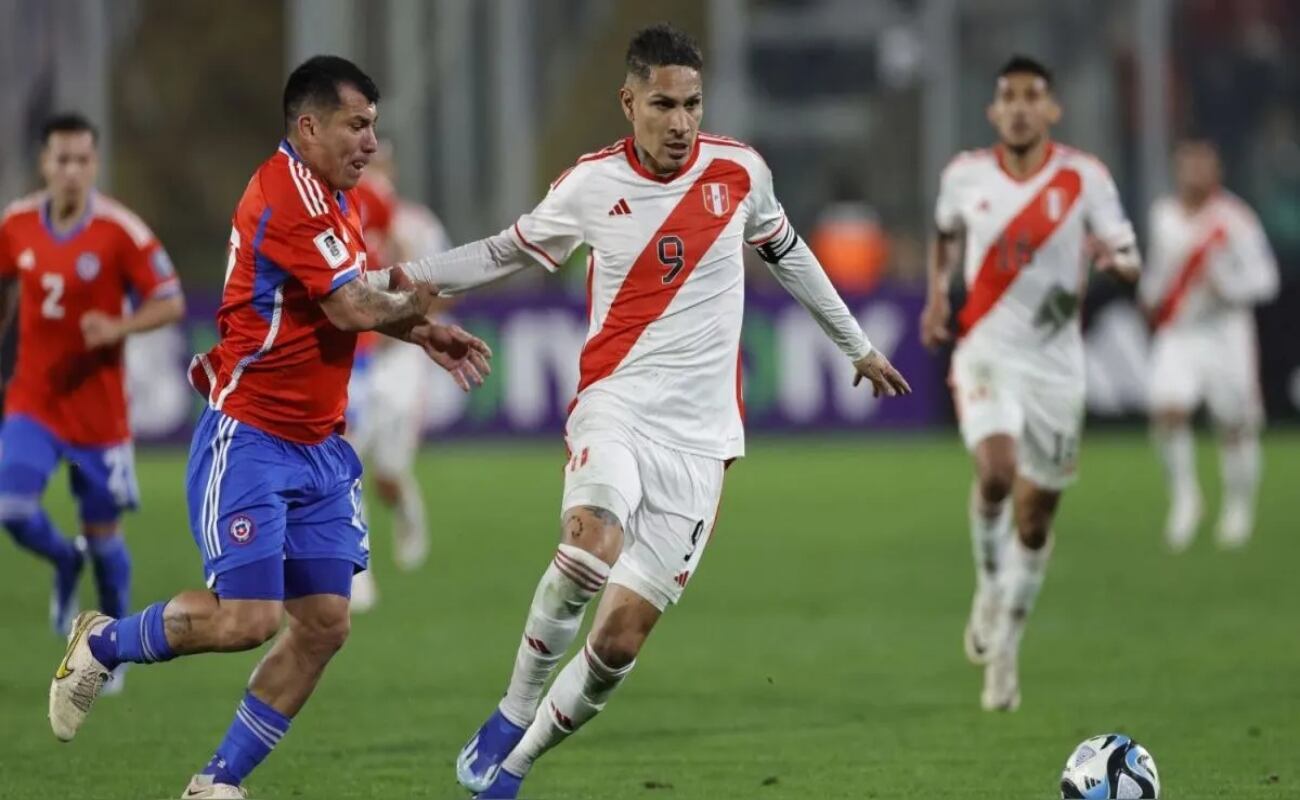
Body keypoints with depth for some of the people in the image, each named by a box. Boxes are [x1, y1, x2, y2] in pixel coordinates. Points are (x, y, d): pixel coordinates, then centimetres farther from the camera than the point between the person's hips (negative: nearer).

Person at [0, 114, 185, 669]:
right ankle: (66, 562, 20)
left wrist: (119, 328, -26)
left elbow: (171, 304, -9)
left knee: (103, 530, 5)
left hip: (97, 408, -2)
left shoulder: (121, 232, -13)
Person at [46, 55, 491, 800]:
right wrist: (417, 302, -2)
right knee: (248, 617, -15)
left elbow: (360, 300, 23)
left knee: (324, 623, 0)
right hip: (250, 439, -9)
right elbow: (353, 309, -22)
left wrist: (427, 336, 6)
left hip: (321, 447, 9)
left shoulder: (336, 197, 12)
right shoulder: (288, 195, -18)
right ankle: (103, 644, 12)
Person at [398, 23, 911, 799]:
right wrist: (403, 275, 3)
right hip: (615, 407, -2)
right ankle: (514, 715, -14)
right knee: (592, 543, -34)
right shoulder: (592, 184, -1)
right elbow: (507, 251, 14)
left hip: (698, 437, 2)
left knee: (622, 633, -6)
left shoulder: (739, 171, 2)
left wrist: (858, 344, 29)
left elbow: (788, 254, 20)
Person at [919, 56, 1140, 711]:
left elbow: (1130, 259, -4)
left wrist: (1116, 259, -27)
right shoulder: (965, 176, 2)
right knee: (996, 471, -28)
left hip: (1056, 362, 1)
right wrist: (937, 293, 12)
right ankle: (989, 586, -1)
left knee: (1035, 517, 7)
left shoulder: (1083, 178, -3)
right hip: (987, 351, -1)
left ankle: (1005, 649, 24)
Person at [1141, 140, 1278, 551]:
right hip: (1176, 334, 3)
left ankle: (1238, 506, 25)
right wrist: (1151, 296, 13)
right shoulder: (1163, 216, 7)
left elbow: (1264, 278, -9)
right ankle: (1184, 495, 2)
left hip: (1225, 334, -3)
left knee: (1235, 428, 5)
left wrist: (1227, 286, -24)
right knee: (1168, 413, -17)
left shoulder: (1235, 220, -10)